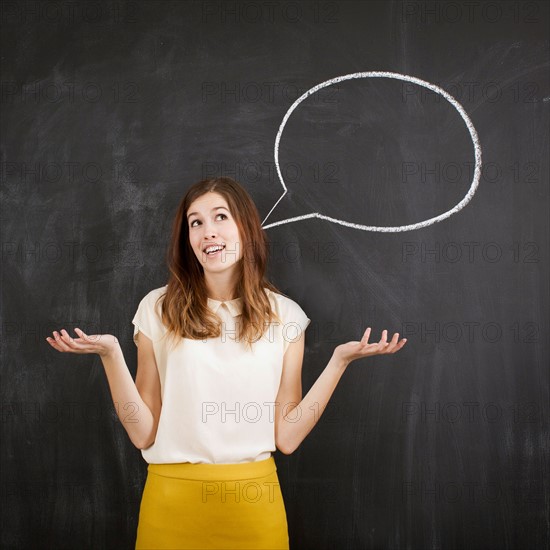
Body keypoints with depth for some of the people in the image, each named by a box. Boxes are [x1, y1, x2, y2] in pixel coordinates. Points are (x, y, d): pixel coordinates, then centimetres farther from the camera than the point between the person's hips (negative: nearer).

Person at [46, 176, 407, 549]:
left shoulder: (284, 316, 0)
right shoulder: (158, 309, -2)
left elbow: (287, 437, -2)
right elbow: (143, 433, -4)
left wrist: (339, 361, -8)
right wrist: (111, 354, -15)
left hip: (253, 500, 1)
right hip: (172, 499, 0)